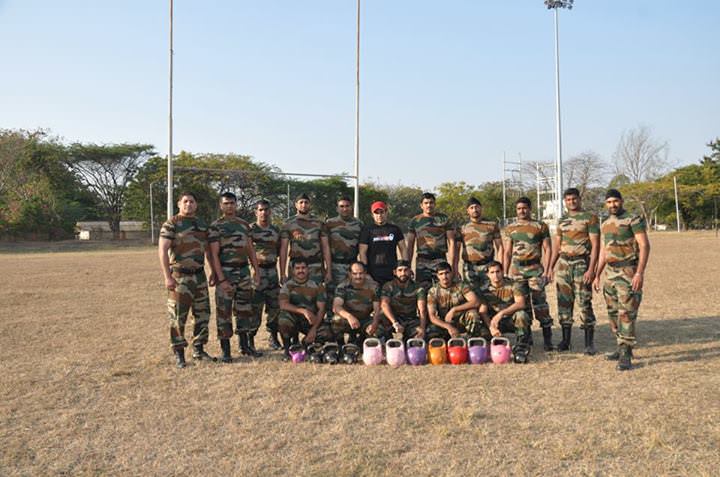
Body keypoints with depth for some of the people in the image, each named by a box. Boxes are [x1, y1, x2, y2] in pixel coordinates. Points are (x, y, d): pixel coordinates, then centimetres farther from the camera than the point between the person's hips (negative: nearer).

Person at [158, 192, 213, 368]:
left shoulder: (202, 224, 12)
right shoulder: (171, 224, -8)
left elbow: (208, 250, 20)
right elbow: (162, 251, -14)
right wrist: (167, 277, -21)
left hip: (199, 275, 6)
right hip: (180, 276, -6)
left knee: (203, 314, 10)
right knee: (178, 316, -1)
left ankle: (198, 349, 22)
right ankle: (178, 353, 10)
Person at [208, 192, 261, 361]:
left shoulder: (244, 224, 11)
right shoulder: (216, 227, -6)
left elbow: (250, 250, 15)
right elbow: (214, 255, -11)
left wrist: (256, 271, 7)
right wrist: (221, 279, -17)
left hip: (244, 271, 5)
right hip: (225, 272, -5)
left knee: (245, 310, 10)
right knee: (224, 312, -1)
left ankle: (245, 345, 21)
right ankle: (225, 351, 6)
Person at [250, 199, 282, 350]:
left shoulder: (276, 230, 13)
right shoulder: (250, 229, -4)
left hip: (272, 270, 5)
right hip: (256, 270, -5)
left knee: (274, 306, 9)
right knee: (255, 307, -5)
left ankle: (273, 338, 21)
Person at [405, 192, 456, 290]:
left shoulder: (444, 219, 8)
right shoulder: (415, 221, 11)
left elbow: (451, 242, 5)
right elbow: (410, 245, 11)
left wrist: (451, 263, -5)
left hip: (441, 261, -1)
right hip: (422, 262, 1)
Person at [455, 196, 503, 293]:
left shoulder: (492, 225, 7)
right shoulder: (462, 228, 7)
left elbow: (499, 247, 7)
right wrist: (455, 269, 0)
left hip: (488, 267, 0)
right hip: (469, 268, 0)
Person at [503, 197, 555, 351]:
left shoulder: (541, 226, 4)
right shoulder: (509, 229, 12)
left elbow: (547, 249, 2)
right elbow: (507, 252, 12)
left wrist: (546, 270, -8)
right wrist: (505, 273, 5)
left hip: (535, 268, -3)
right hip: (516, 269, 3)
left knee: (540, 304, -6)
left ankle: (548, 340, 1)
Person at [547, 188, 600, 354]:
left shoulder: (590, 218, -2)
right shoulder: (562, 220, 15)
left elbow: (595, 245, -8)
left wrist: (591, 269, -16)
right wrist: (551, 267, 11)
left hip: (581, 263, -5)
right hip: (563, 263, 5)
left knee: (585, 303, -6)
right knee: (564, 302, 6)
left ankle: (589, 343, 1)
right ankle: (565, 340, 14)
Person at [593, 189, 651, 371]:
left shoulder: (633, 220, -8)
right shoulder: (605, 224, 14)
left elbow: (644, 246, -14)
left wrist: (640, 273, -22)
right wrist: (597, 275, 18)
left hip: (628, 272, -7)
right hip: (610, 273, 8)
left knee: (626, 313, -10)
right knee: (613, 313, 12)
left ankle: (625, 355, -8)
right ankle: (622, 347, 24)